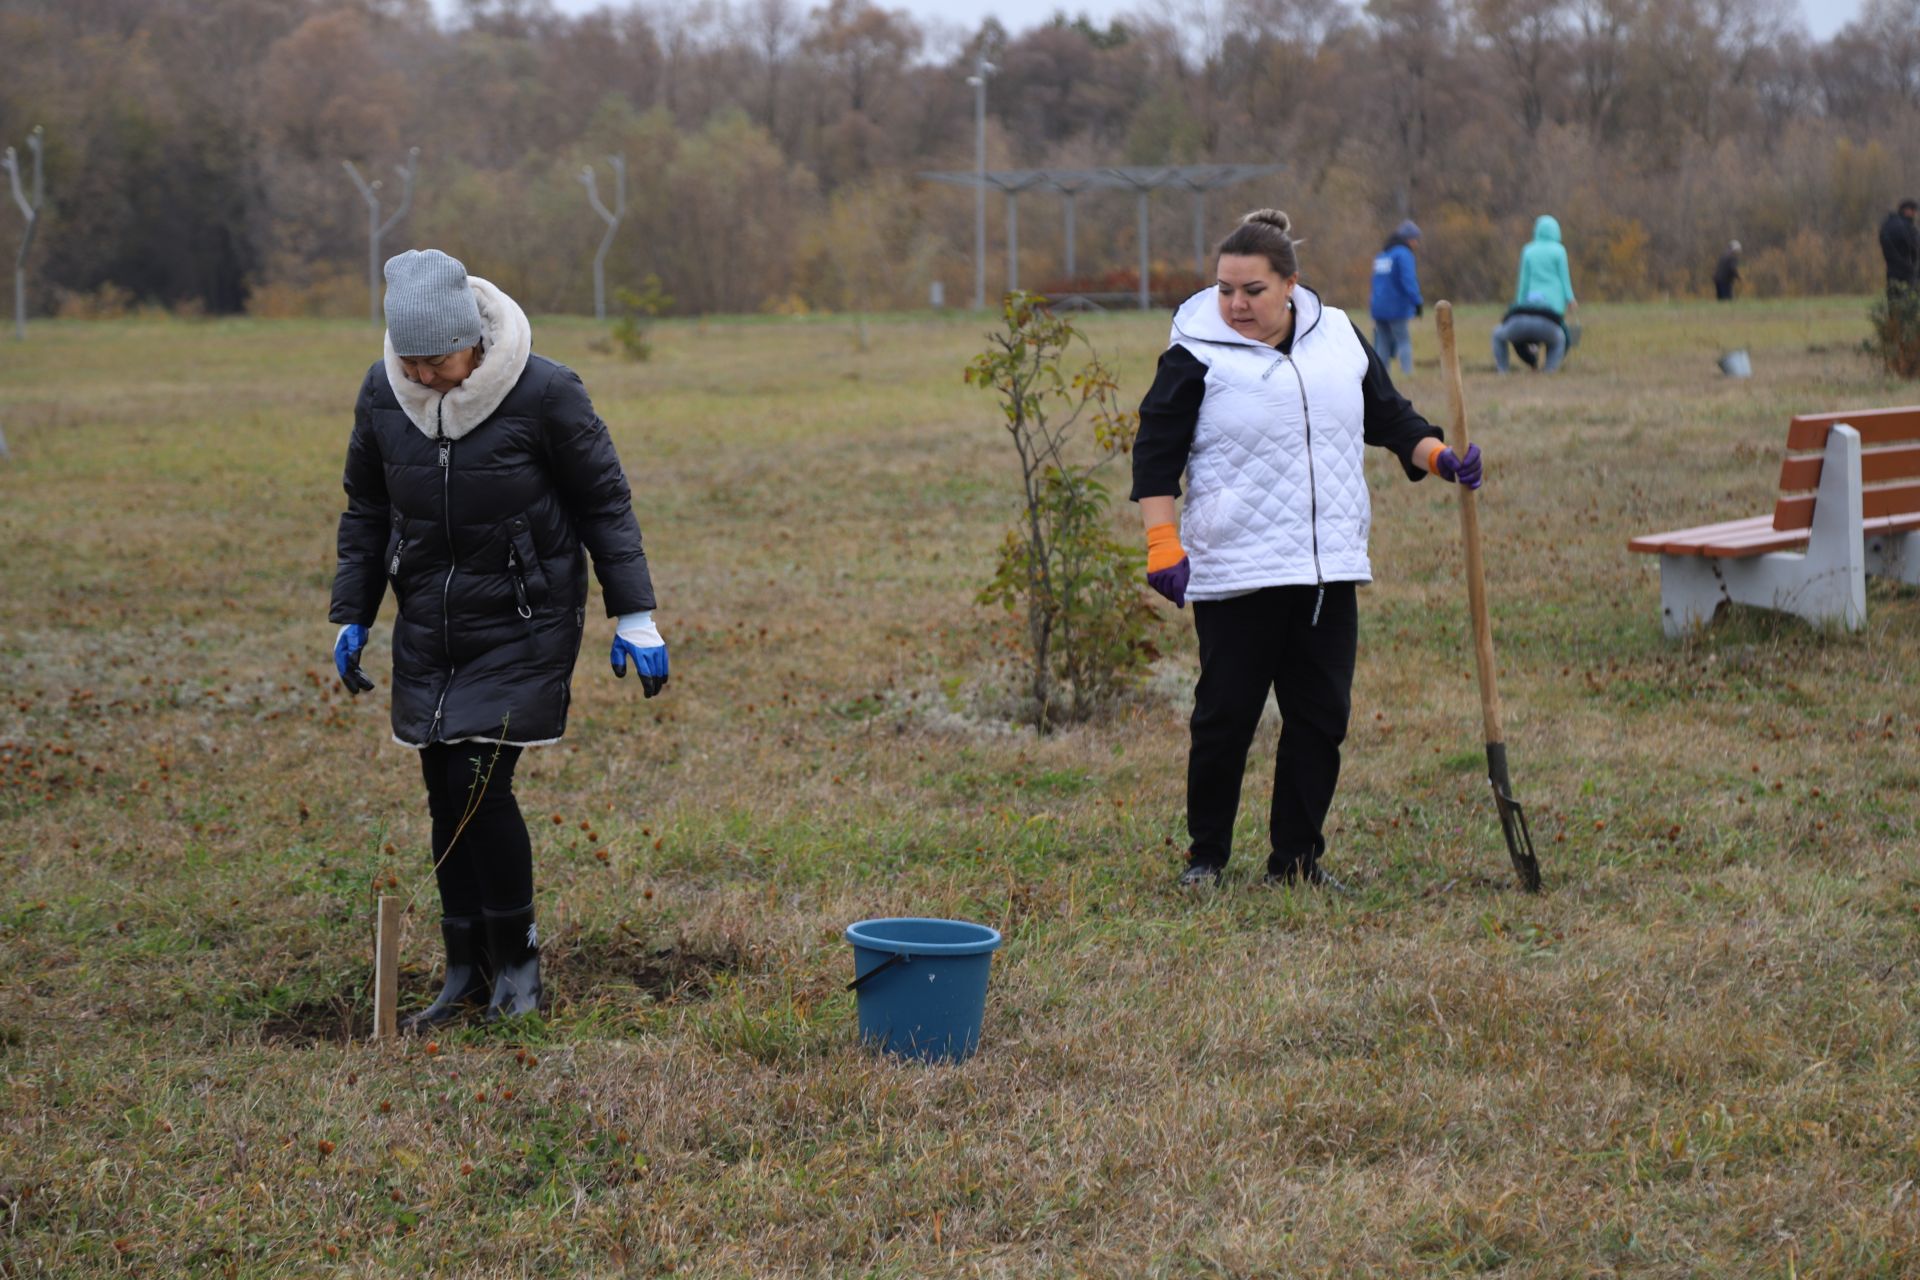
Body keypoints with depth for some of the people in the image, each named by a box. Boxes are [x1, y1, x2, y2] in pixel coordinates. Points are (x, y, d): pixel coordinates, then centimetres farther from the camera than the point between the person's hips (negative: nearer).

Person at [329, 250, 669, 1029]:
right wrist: (352, 618, 9)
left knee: (480, 782, -13)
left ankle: (517, 958, 6)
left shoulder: (544, 393, -17)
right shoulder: (383, 393, -4)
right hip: (428, 627, 5)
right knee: (445, 797, 5)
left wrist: (634, 617, -7)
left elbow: (605, 503, -6)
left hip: (524, 622, -5)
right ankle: (466, 974, 18)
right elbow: (366, 510, 11)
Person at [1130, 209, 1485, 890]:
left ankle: (1296, 857, 16)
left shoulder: (1339, 338, 9)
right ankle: (1206, 855, 15)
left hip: (1330, 567, 4)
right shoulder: (1196, 356, -4)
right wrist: (1163, 546, -12)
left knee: (1321, 715, 5)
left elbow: (1390, 418, 19)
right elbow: (1156, 456, -3)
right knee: (1226, 716, -1)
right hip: (1234, 573, -4)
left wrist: (1439, 456, 1)